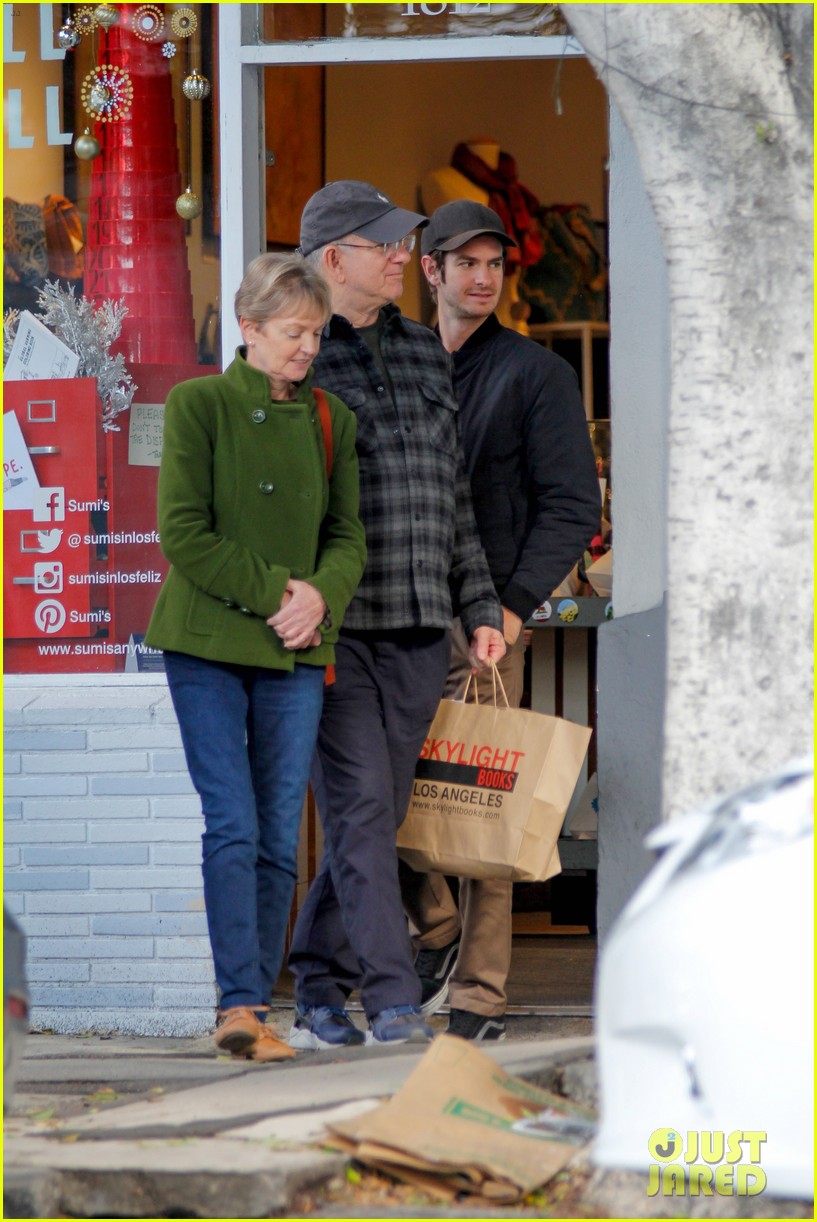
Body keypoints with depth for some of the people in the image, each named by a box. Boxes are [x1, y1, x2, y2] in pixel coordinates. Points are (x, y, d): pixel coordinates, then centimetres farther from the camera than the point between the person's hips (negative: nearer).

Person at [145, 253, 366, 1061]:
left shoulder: (331, 421, 11)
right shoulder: (199, 405, -2)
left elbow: (348, 537, 12)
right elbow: (183, 531, -8)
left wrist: (319, 595, -9)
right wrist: (273, 591, -14)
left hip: (296, 654, 4)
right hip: (207, 643, -4)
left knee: (281, 837, 1)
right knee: (233, 826, -11)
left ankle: (252, 1007, 6)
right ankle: (239, 1002, -13)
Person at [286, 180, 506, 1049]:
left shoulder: (423, 354, 15)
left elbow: (453, 491, 19)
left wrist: (480, 609, 14)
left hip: (417, 632, 6)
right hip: (329, 632, -6)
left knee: (379, 816, 7)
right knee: (359, 809, -11)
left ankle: (318, 994, 17)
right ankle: (393, 1001, -13)